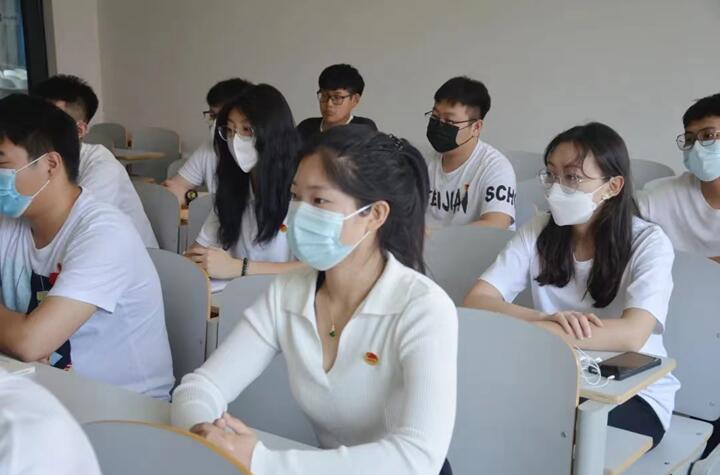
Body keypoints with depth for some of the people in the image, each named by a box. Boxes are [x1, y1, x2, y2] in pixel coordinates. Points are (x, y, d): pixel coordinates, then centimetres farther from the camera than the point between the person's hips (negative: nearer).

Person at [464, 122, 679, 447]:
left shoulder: (648, 242, -12)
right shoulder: (538, 232, -2)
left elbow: (632, 335, -30)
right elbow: (475, 301, -13)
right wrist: (543, 319, -33)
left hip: (635, 394, -3)